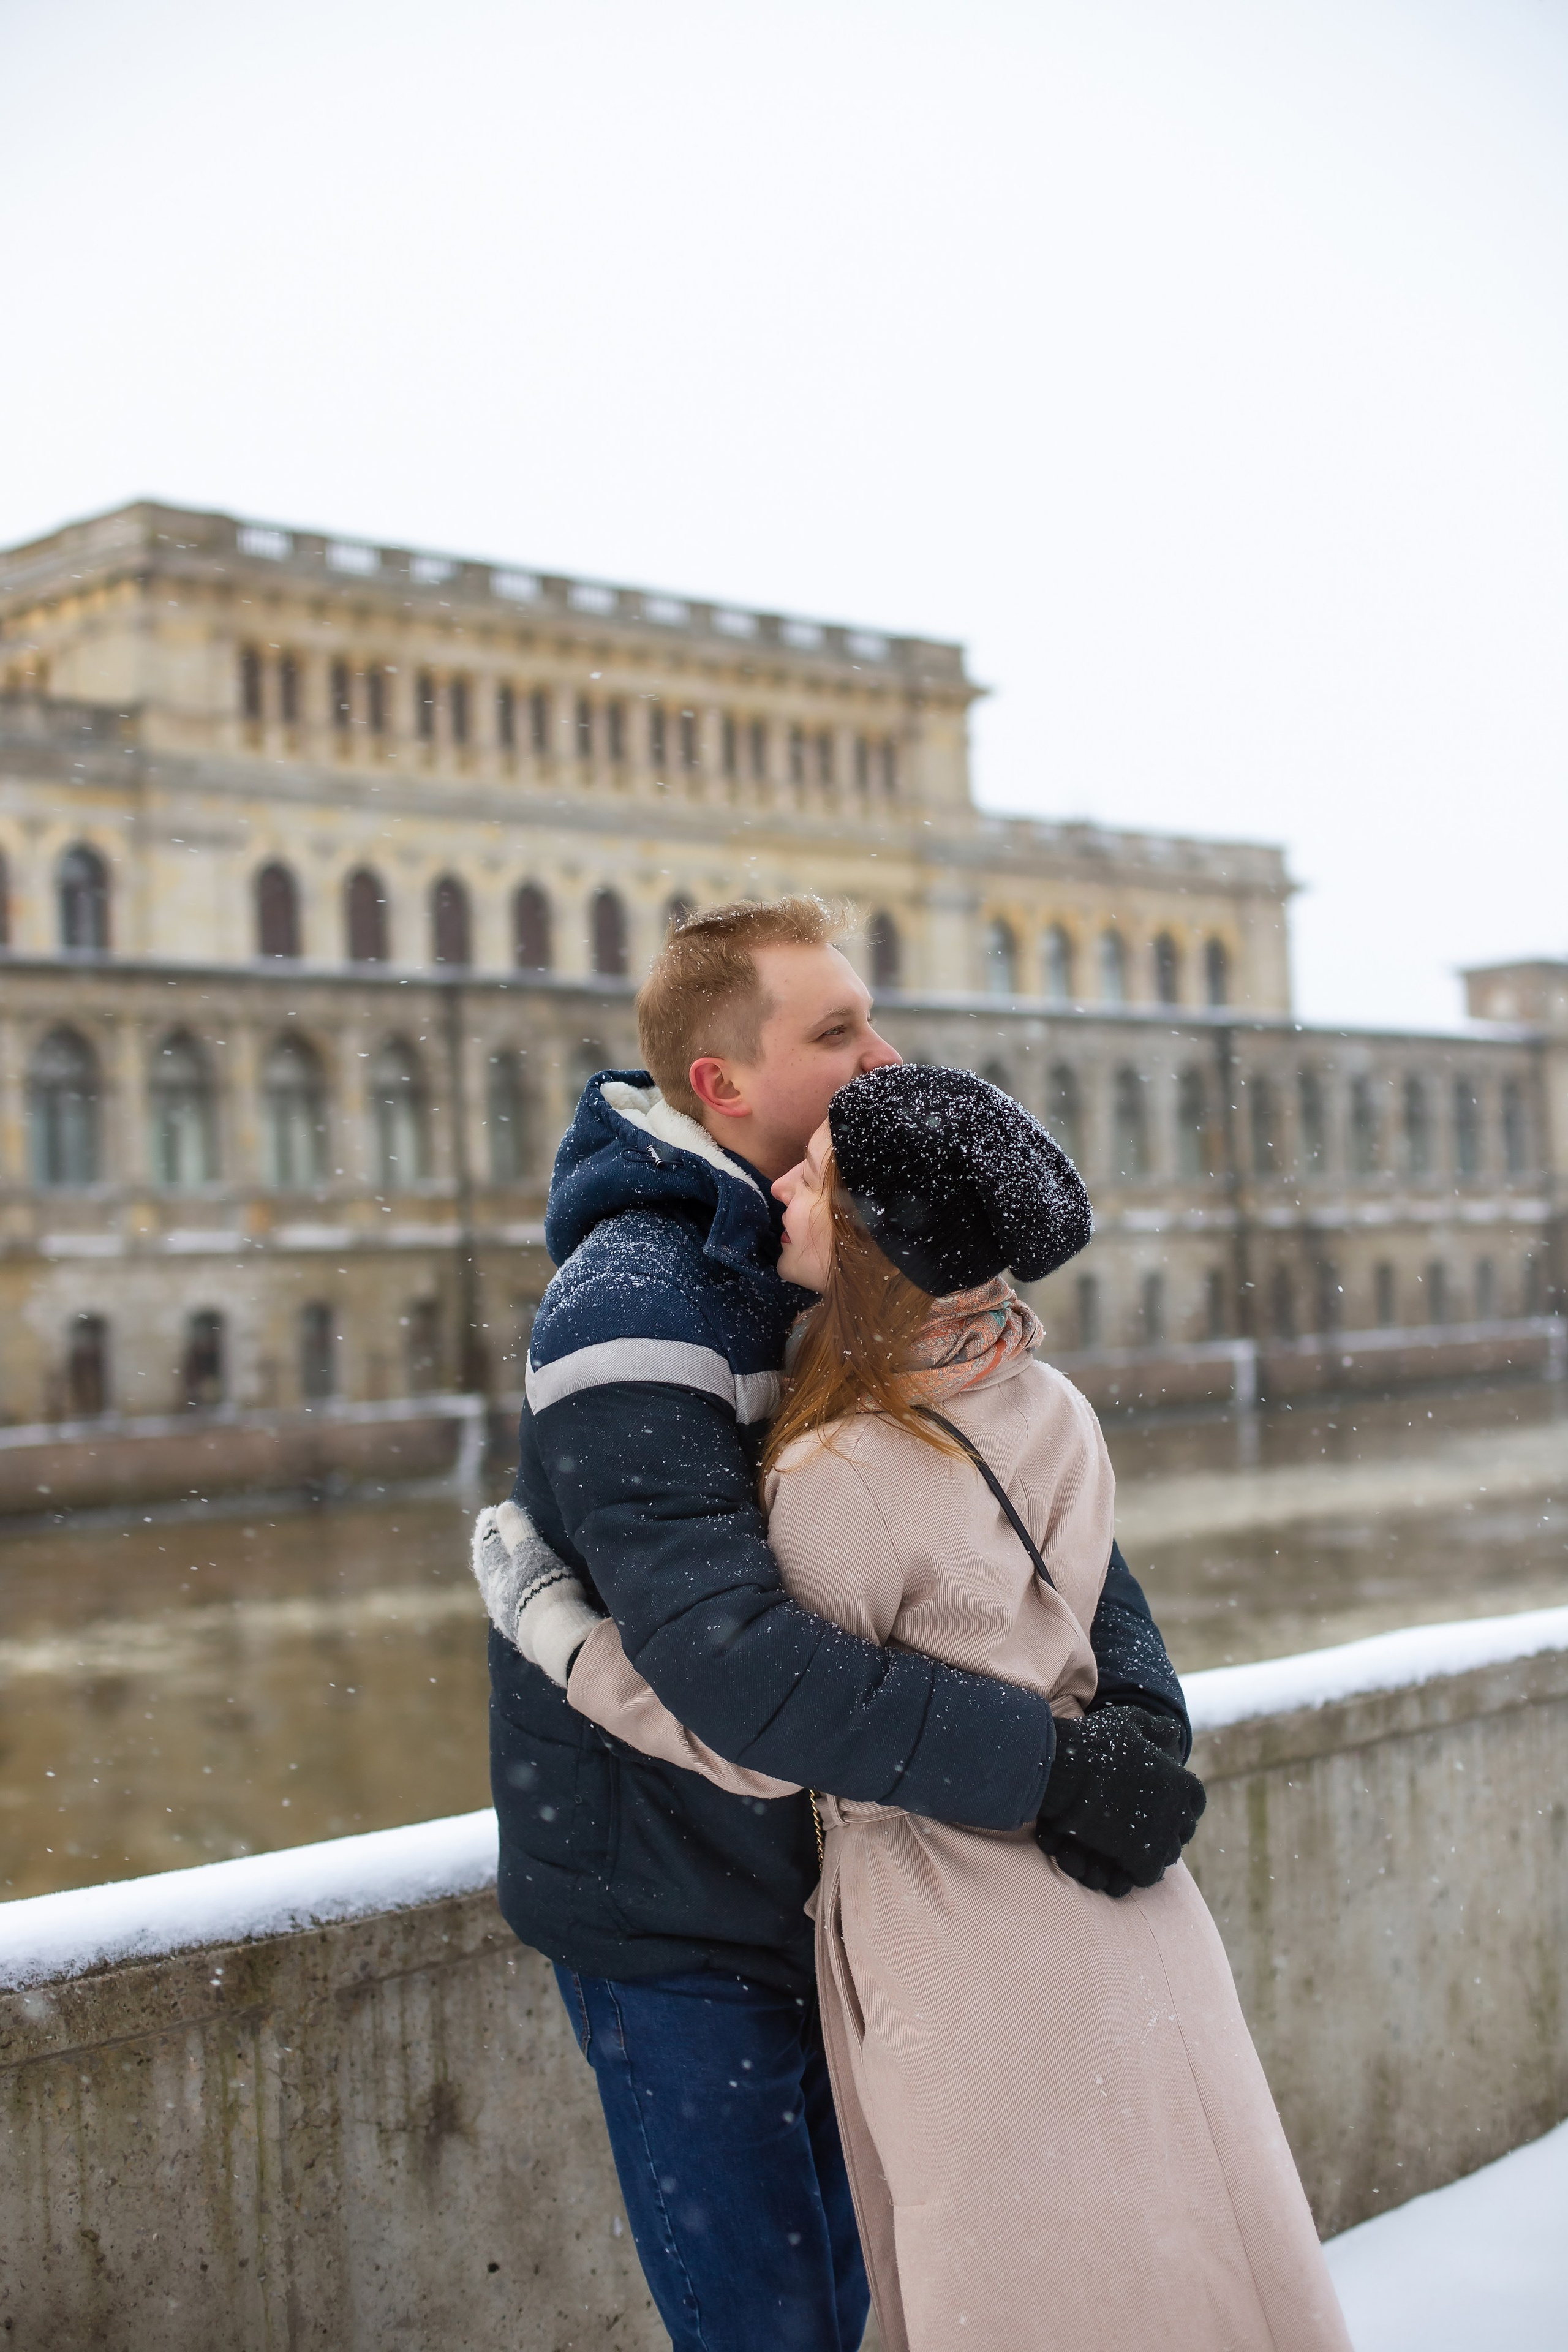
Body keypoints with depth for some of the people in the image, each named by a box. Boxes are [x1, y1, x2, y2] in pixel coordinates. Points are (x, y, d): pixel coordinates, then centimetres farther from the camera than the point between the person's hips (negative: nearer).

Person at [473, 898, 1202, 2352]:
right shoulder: (631, 1307, -25)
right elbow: (725, 1655, -37)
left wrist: (1141, 1703, -21)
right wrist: (1044, 1762, -37)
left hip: (818, 1887, 8)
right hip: (673, 1918, -8)